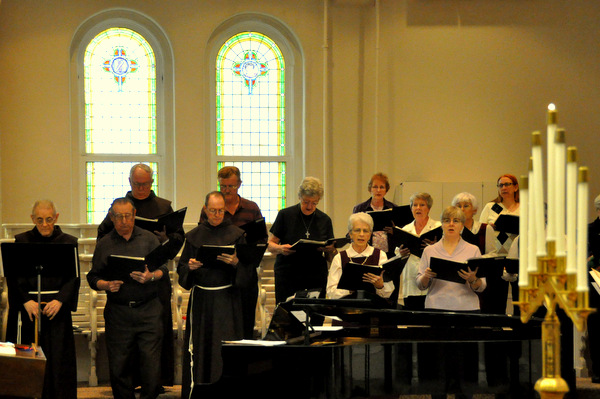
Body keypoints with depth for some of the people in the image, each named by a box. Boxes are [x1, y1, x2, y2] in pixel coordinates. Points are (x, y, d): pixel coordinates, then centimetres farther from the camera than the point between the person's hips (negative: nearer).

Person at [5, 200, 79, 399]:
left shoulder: (68, 242, 6)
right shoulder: (22, 241, 6)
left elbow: (74, 277, 2)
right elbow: (13, 277, 2)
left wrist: (60, 300, -14)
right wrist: (26, 301, -12)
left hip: (57, 309, 0)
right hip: (28, 308, 0)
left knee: (58, 362, -1)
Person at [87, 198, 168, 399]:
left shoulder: (149, 239, 8)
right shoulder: (104, 244, 10)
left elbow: (163, 269, 4)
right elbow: (93, 278, 9)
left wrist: (151, 277, -17)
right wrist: (107, 285, -11)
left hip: (148, 309, -1)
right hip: (118, 312, 1)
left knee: (151, 360, -6)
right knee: (119, 364, 1)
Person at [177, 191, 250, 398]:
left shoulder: (236, 234, 3)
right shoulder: (194, 236, 8)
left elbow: (246, 270, 0)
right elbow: (182, 269, 9)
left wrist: (235, 262, -20)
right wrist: (190, 266, -12)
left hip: (227, 299, -2)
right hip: (200, 298, 2)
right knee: (198, 348, 1)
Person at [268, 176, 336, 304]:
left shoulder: (325, 220, 9)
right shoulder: (285, 215, 2)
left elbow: (329, 257, 12)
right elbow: (270, 245, 4)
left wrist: (331, 251, -10)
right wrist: (280, 249, -18)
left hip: (316, 278, 2)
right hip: (287, 277, -2)